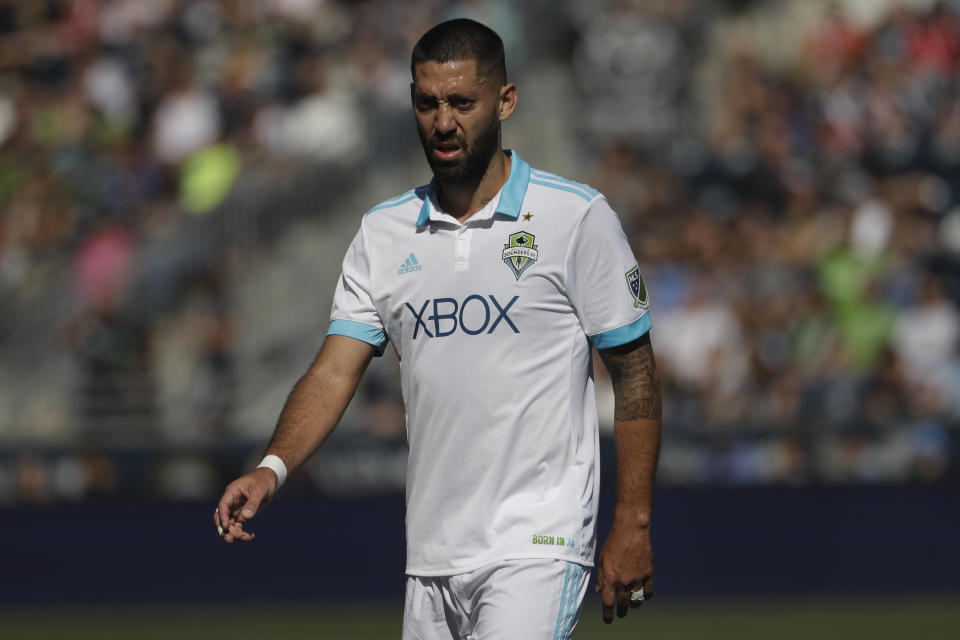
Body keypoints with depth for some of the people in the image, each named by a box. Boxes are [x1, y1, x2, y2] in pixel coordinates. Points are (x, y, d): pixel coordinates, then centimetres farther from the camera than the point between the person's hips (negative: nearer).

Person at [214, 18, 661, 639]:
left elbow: (636, 376, 0)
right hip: (432, 555, 5)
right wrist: (272, 468, -16)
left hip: (539, 542, -5)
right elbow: (336, 370, 3)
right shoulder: (382, 232, 9)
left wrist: (633, 527, -4)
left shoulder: (579, 217, -3)